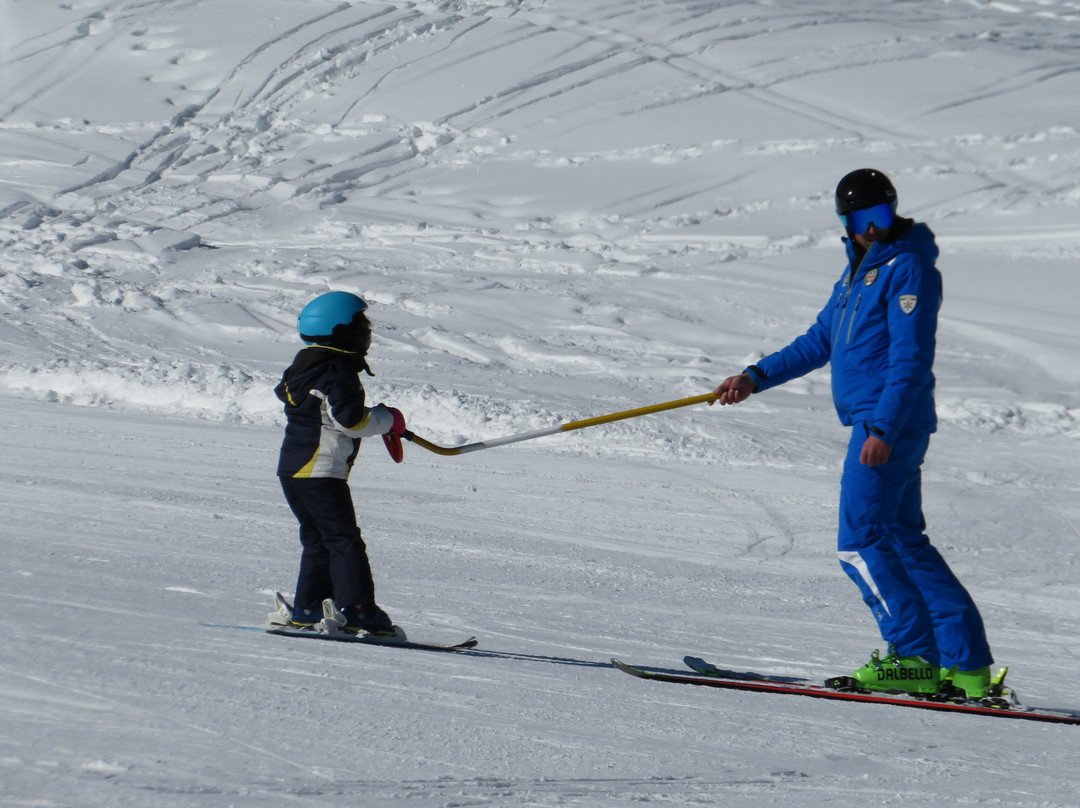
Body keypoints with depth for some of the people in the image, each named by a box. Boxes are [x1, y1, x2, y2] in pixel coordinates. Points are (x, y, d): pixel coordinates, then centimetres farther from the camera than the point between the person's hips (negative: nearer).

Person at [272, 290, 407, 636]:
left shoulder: (305, 366, 14)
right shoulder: (339, 373, -16)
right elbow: (349, 419, -24)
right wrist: (387, 420, -7)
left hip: (292, 469, 9)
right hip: (322, 473, -9)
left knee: (318, 541, 16)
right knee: (344, 540, -8)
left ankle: (307, 609, 16)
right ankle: (356, 610, -15)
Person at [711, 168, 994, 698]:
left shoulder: (909, 268, -10)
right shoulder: (859, 270, 19)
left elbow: (910, 357, -17)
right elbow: (820, 342, 27)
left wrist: (883, 429, -24)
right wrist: (756, 377, 20)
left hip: (892, 423, -10)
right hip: (872, 422, 10)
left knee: (861, 542, -12)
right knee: (905, 542, 9)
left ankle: (917, 658, -10)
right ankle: (968, 664, 10)